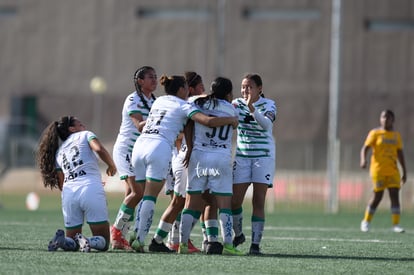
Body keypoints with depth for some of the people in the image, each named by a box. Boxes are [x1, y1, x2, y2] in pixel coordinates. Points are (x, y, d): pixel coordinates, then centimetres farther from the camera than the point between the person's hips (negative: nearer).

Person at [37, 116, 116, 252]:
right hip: (91, 191, -4)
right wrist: (112, 166, 10)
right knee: (103, 243, 2)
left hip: (68, 193, 4)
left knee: (71, 242, 15)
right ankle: (87, 241, -31)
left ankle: (61, 240, -18)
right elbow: (99, 149, -6)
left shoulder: (58, 152, 27)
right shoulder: (85, 135, 15)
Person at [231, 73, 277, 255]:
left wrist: (252, 109, -39)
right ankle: (238, 234, 23)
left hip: (263, 156, -3)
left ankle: (256, 243, -6)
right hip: (242, 156, 3)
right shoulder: (237, 103, 3)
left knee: (258, 201, -7)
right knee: (234, 200, -2)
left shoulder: (268, 104, -6)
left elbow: (266, 124, -25)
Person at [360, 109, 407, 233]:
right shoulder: (375, 133, 0)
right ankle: (366, 222, 13)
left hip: (392, 170, 4)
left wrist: (404, 171, 14)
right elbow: (365, 148, -9)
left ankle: (396, 224, -6)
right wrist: (363, 160, -29)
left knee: (395, 194, -7)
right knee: (377, 196, -4)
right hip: (378, 169, -4)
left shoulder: (396, 135, 13)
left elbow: (400, 153, 17)